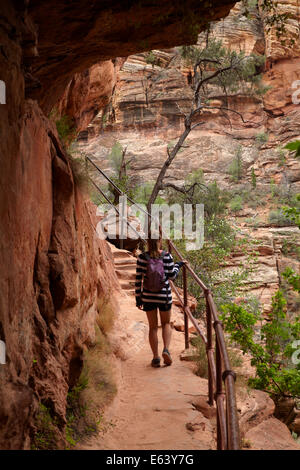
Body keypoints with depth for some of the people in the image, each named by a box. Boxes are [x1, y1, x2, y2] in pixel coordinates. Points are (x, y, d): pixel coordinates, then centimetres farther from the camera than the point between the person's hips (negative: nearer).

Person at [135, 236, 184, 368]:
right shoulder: (167, 256, -9)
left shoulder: (142, 257, -7)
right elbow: (172, 276, -1)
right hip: (164, 296, 0)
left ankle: (156, 358, 11)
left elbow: (138, 279, -5)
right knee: (166, 324, 19)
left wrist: (138, 297, 4)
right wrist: (178, 265, 18)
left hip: (148, 296, 1)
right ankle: (166, 349, -2)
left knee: (153, 327, 13)